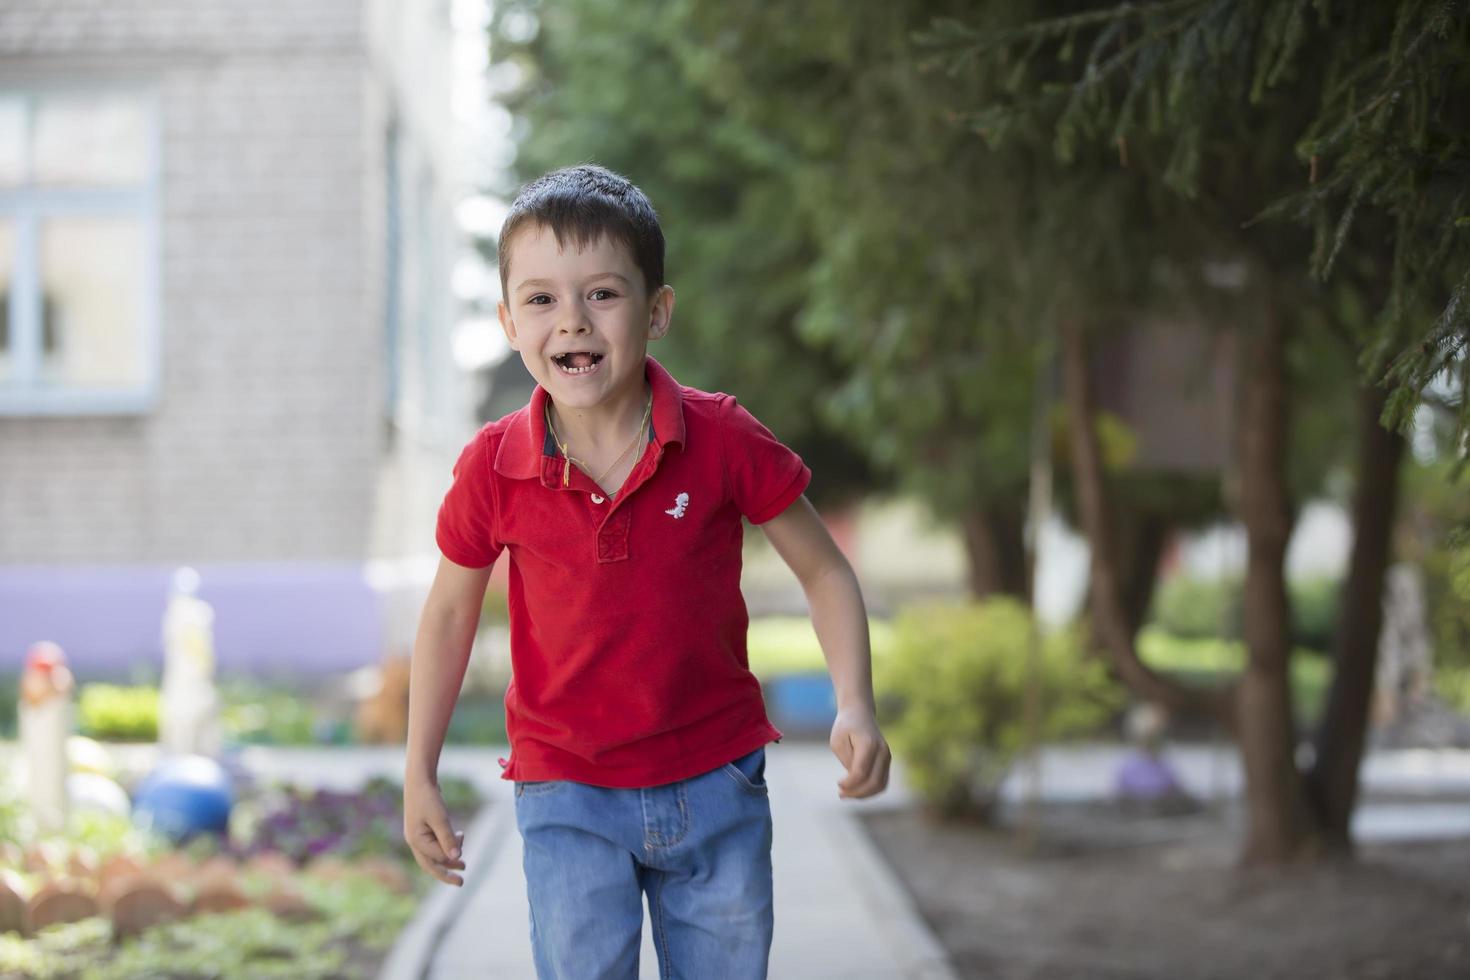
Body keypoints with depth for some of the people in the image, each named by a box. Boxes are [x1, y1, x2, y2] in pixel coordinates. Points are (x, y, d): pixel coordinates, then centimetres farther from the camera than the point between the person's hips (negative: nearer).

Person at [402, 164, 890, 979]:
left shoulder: (723, 441, -12)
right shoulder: (493, 469, -10)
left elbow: (825, 572, -1)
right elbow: (450, 611, 5)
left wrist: (855, 708, -16)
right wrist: (420, 776, 7)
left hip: (714, 783, 1)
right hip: (567, 795, -1)